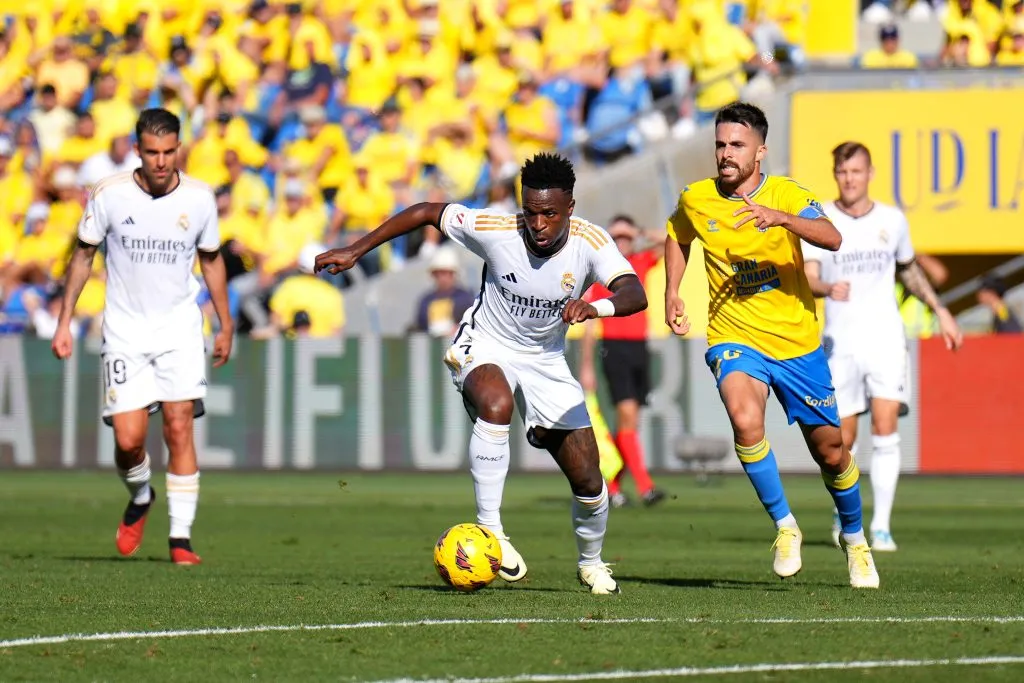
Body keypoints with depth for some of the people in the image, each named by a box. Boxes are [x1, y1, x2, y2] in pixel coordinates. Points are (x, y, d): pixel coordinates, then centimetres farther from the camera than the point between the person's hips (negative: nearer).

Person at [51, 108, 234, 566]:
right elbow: (83, 256, 5)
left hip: (180, 329, 1)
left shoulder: (199, 198, -3)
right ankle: (140, 499, 26)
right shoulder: (109, 195, -7)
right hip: (125, 331, 0)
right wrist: (64, 322, 3)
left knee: (179, 428, -12)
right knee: (128, 439, -7)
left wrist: (226, 326, 16)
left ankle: (181, 537, -7)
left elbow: (211, 260, 13)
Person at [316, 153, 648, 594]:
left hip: (545, 360, 2)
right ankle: (489, 529, -30)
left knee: (588, 480, 0)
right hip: (484, 346, -2)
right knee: (496, 404, -39)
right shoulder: (495, 230, -23)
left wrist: (596, 307, -58)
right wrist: (356, 251, -10)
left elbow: (635, 294, -36)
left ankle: (591, 563, 31)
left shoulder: (589, 242, -22)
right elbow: (426, 213, -10)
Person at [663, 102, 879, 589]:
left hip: (796, 342, 0)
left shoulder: (786, 194, -11)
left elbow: (832, 238, -30)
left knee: (829, 451, 9)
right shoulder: (695, 200, -2)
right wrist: (672, 294, 9)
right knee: (745, 419, -31)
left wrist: (779, 217, -45)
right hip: (733, 337, 0)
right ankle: (784, 525, -13)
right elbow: (677, 238, 22)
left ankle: (854, 539, 37)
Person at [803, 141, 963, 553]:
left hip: (885, 339, 1)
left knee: (885, 430, -15)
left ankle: (882, 526, -13)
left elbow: (908, 269, 24)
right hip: (840, 344, -1)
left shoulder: (892, 221, 6)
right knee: (843, 439, 3)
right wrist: (827, 289, -36)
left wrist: (940, 311, 21)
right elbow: (807, 278, -14)